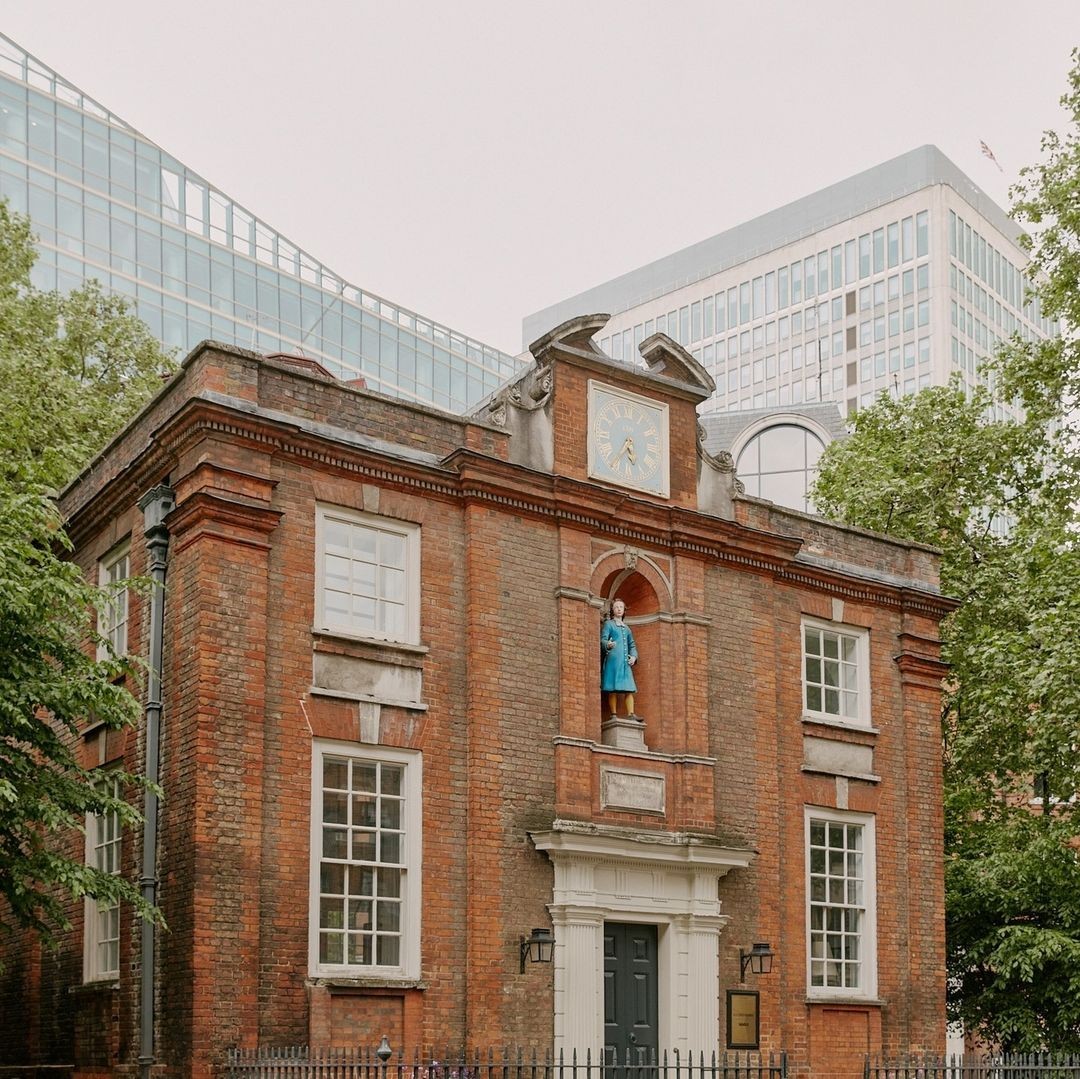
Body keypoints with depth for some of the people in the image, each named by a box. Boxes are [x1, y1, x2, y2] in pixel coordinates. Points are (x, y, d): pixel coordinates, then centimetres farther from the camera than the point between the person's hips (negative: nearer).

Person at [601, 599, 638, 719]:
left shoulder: (626, 627, 23)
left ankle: (631, 715, -8)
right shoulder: (608, 624, 7)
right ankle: (613, 715, -10)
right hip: (613, 659, -5)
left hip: (625, 662, 5)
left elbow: (632, 644, 26)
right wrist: (608, 645, -29)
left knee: (629, 689, -5)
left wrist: (634, 656, 6)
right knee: (613, 690, -10)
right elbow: (603, 640, -5)